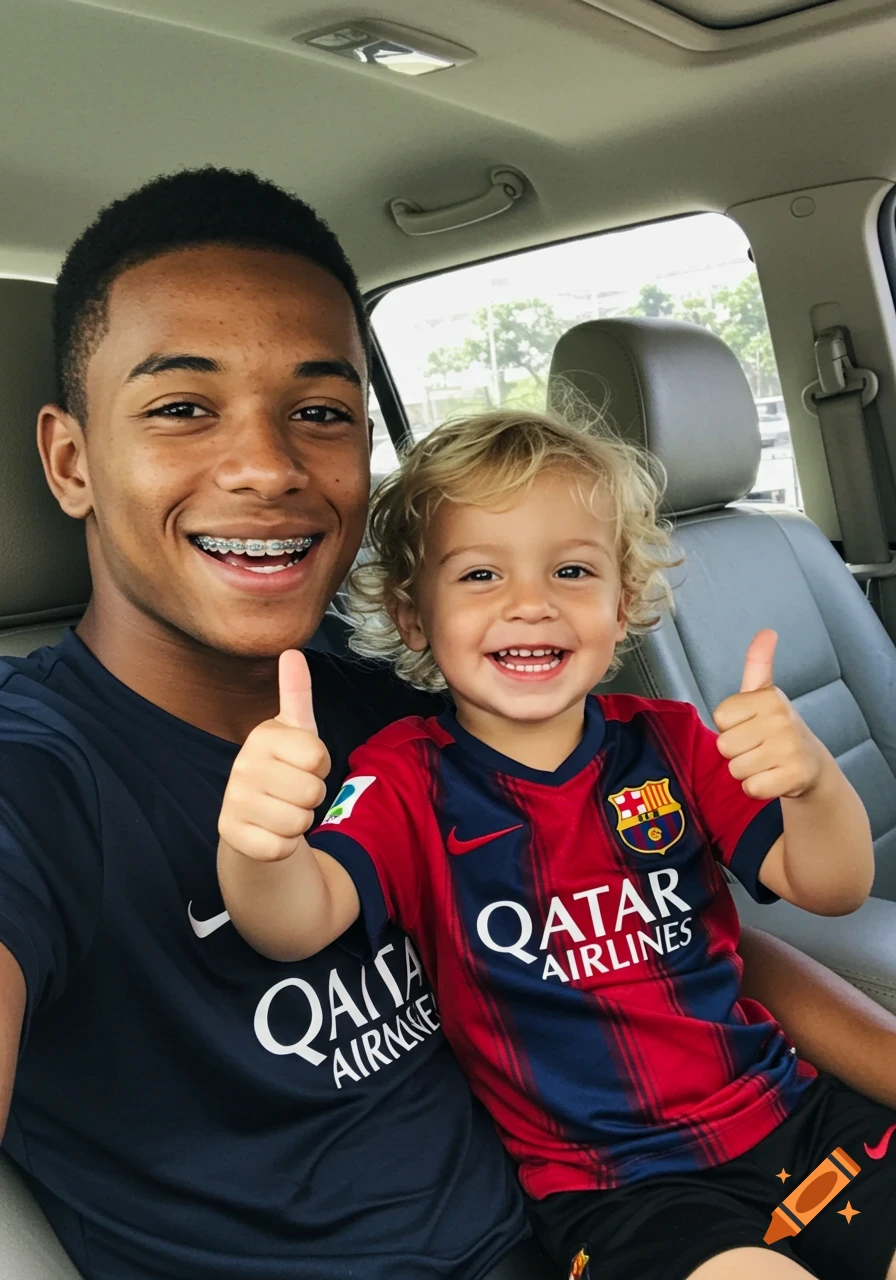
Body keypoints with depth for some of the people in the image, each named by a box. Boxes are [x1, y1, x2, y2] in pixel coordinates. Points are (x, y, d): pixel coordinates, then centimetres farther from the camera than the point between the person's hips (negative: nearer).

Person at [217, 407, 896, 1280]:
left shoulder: (668, 741, 1)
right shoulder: (409, 780, -8)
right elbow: (298, 922, -24)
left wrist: (812, 778, -26)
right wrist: (255, 846, -48)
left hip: (787, 1115, 4)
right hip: (613, 1183, -4)